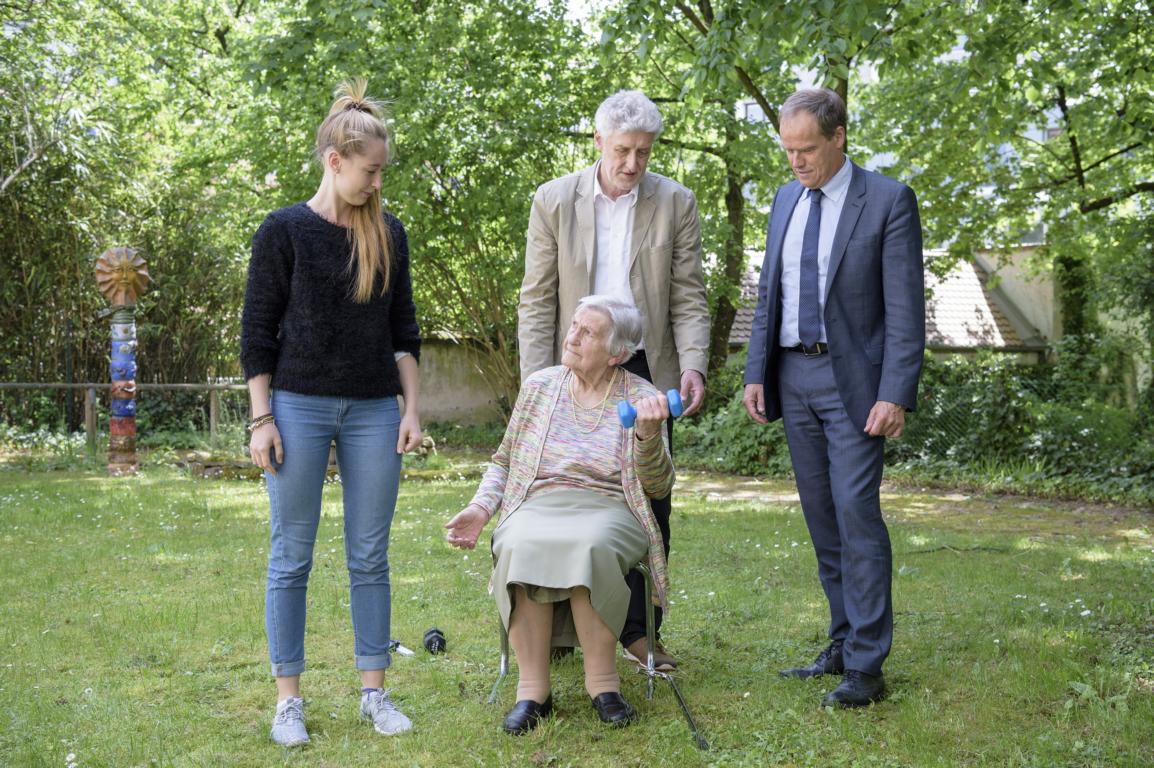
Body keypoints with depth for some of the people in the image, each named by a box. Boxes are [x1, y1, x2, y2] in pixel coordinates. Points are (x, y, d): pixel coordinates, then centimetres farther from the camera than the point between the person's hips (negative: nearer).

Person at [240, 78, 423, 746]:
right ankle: (289, 699, 13)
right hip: (299, 406, -3)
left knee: (370, 557, 6)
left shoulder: (388, 234, 8)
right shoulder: (285, 231, -2)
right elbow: (258, 331, -1)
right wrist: (262, 420, -6)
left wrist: (412, 409, 5)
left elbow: (403, 329, 12)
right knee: (292, 557, 3)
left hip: (374, 410, 3)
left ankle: (374, 692, 16)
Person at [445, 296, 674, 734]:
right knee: (520, 547, -34)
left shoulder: (643, 398, 6)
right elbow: (505, 460, 21)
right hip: (537, 505, 2)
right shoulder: (539, 386, 13)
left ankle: (602, 681, -23)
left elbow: (659, 487, 1)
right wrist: (480, 509, 5)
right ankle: (532, 689, -25)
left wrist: (648, 436, -17)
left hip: (608, 509, -2)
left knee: (590, 546, -38)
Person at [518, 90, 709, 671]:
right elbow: (536, 301, 0)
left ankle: (638, 629, 17)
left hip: (647, 371, 1)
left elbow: (688, 298, 1)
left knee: (650, 504, 5)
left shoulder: (676, 203, 1)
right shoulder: (553, 201, -1)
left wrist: (693, 365, -14)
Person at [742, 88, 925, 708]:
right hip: (793, 376, 6)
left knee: (856, 512, -10)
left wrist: (896, 395, -17)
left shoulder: (889, 201, -7)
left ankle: (865, 667, -3)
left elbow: (905, 308, -11)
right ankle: (844, 643, 20)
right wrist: (756, 373, 7)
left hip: (853, 378, -6)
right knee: (821, 517, 10)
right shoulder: (786, 200, 12)